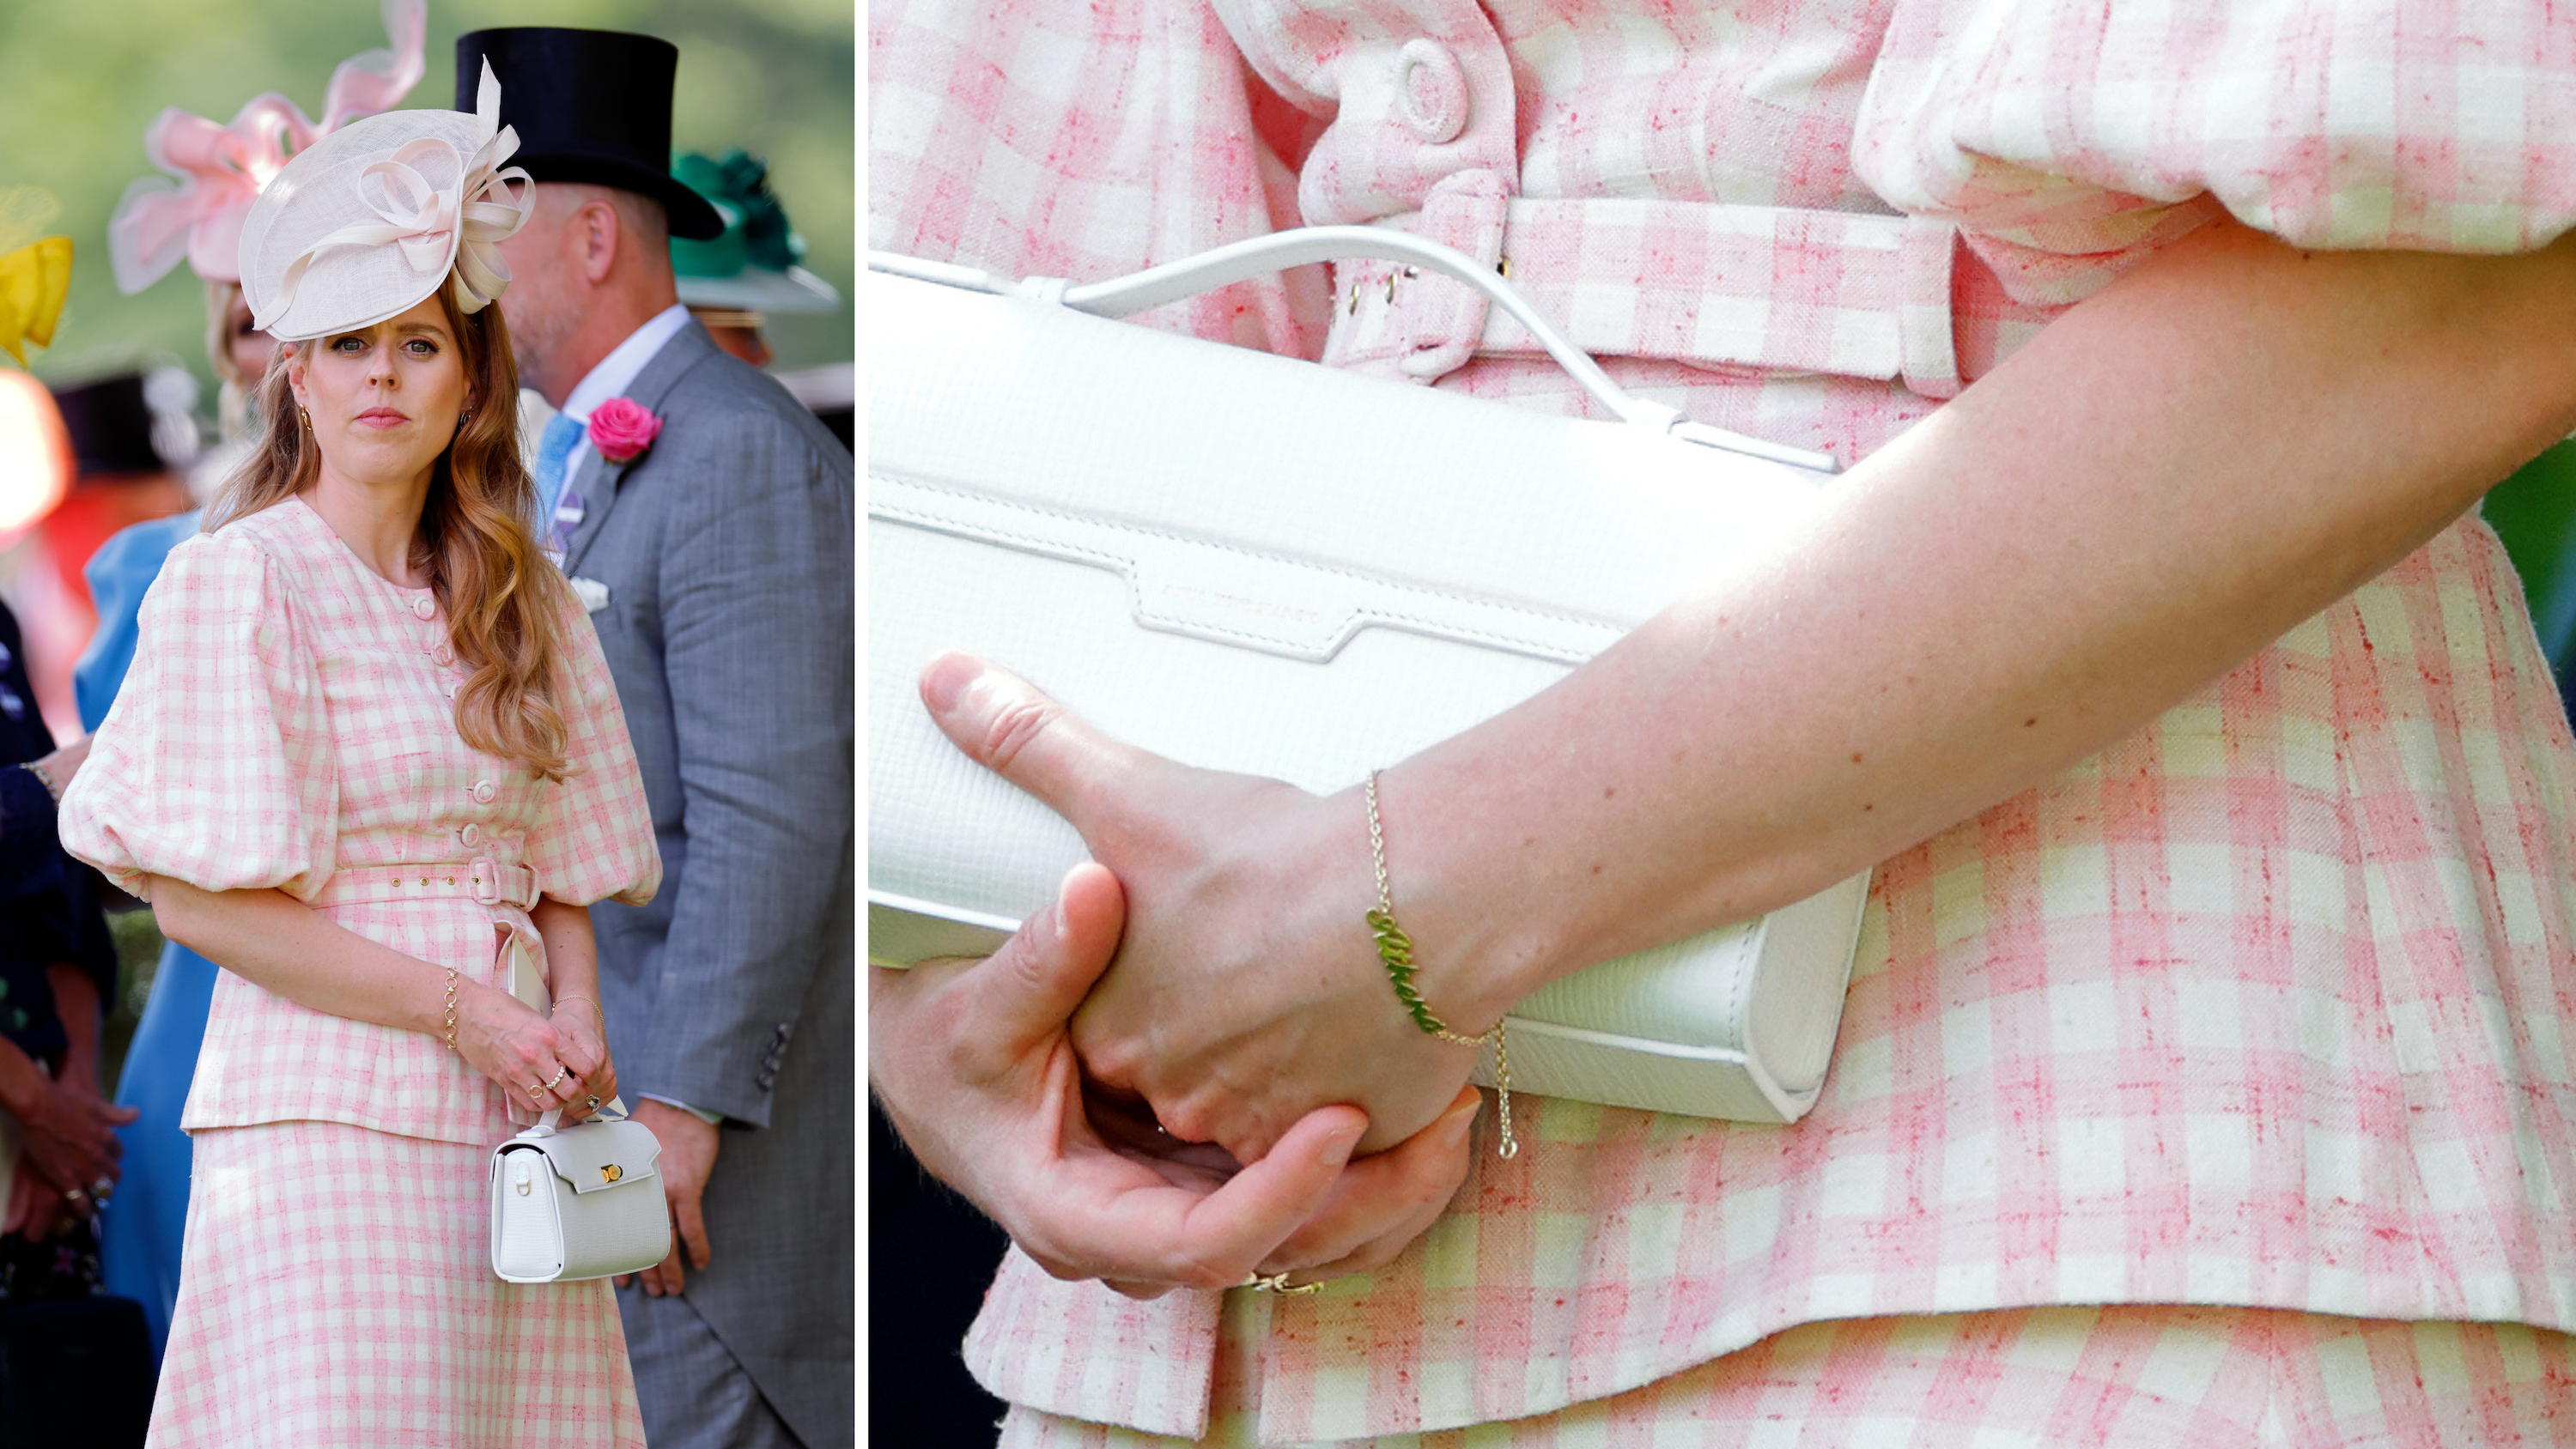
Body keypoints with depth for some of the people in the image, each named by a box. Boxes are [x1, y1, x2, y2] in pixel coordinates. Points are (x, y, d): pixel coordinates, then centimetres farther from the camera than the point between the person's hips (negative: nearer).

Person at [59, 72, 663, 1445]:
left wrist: (574, 1015, -1)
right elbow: (201, 899, -10)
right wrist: (461, 1007, -13)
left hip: (511, 1112, 5)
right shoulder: (238, 577, -4)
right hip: (328, 1110, -5)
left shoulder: (517, 599, 14)